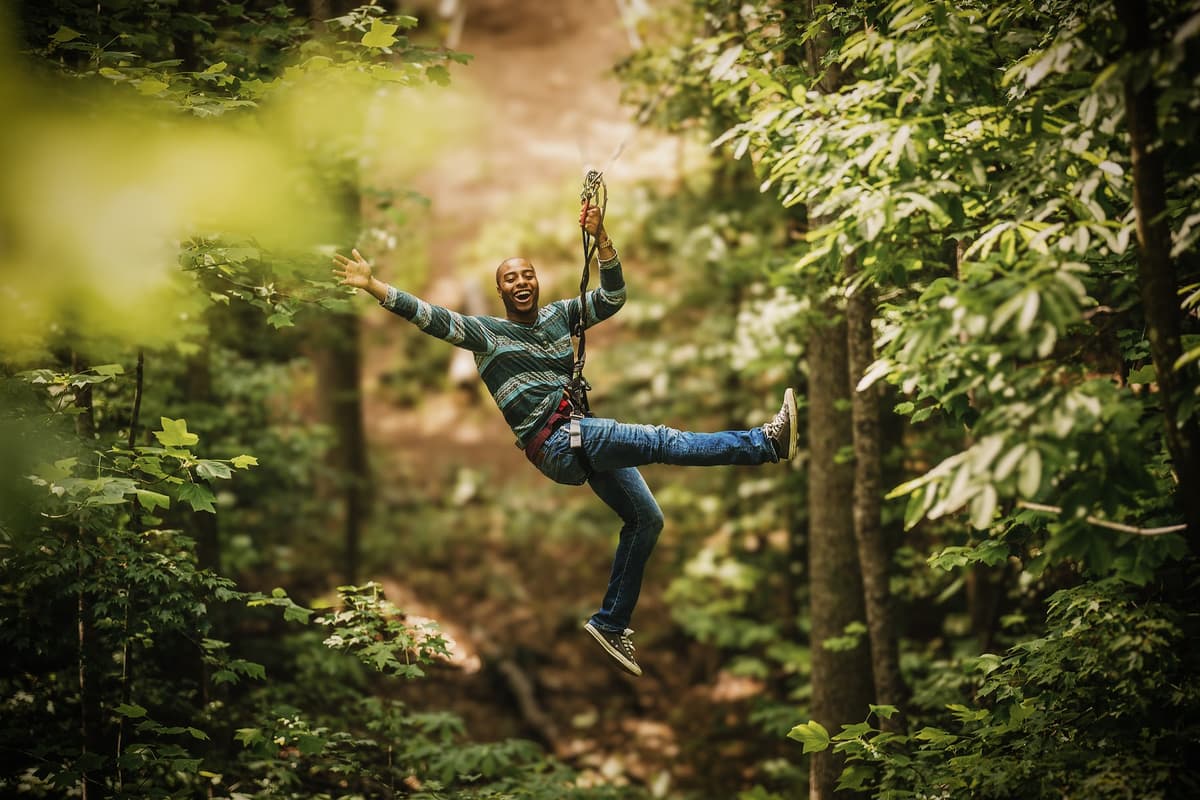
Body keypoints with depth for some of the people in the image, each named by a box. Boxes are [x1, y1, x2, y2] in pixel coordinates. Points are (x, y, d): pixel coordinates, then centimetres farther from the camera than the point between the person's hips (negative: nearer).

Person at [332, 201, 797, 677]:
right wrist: (372, 286, -19)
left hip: (584, 438, 8)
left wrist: (600, 237, -5)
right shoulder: (488, 333, 1)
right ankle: (767, 442, -22)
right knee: (662, 443, -21)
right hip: (553, 443, -8)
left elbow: (613, 297, 7)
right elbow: (431, 317, -9)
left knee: (646, 519, 9)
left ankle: (610, 624, 16)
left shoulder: (558, 315, 16)